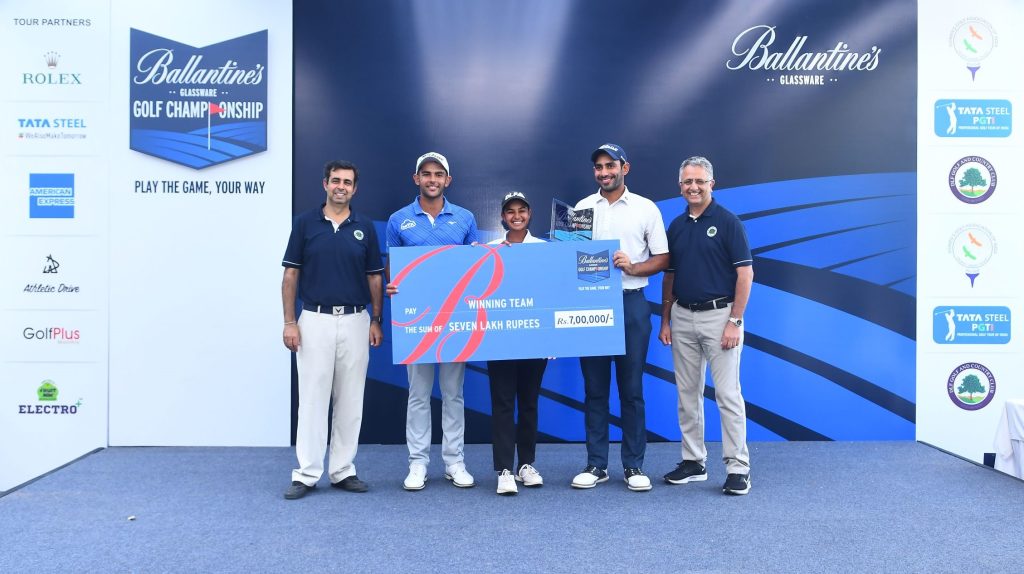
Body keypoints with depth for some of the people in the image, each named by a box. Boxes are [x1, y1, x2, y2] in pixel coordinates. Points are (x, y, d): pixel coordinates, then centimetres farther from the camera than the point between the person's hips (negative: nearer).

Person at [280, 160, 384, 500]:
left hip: (355, 321, 2)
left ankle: (343, 471, 16)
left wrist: (376, 321, 1)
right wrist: (289, 322, -5)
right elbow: (290, 275, 1)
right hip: (315, 320, -2)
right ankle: (307, 473, 7)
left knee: (350, 400, 6)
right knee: (312, 398, 0)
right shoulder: (305, 223, 1)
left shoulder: (365, 227, 6)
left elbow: (375, 278, 8)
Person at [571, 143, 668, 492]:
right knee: (594, 388, 7)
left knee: (631, 388, 4)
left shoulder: (646, 209, 3)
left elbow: (662, 258, 2)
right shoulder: (581, 208, 8)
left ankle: (634, 466, 14)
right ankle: (596, 464, 16)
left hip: (631, 304, -2)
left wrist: (633, 267, -15)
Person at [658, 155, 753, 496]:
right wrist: (665, 320, 10)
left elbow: (745, 273, -9)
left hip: (719, 315, -6)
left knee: (728, 394, -4)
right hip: (682, 318, 6)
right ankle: (693, 461, 20)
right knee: (687, 394, 10)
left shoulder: (727, 222, -6)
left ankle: (738, 468, 4)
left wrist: (735, 321, -15)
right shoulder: (676, 226, 11)